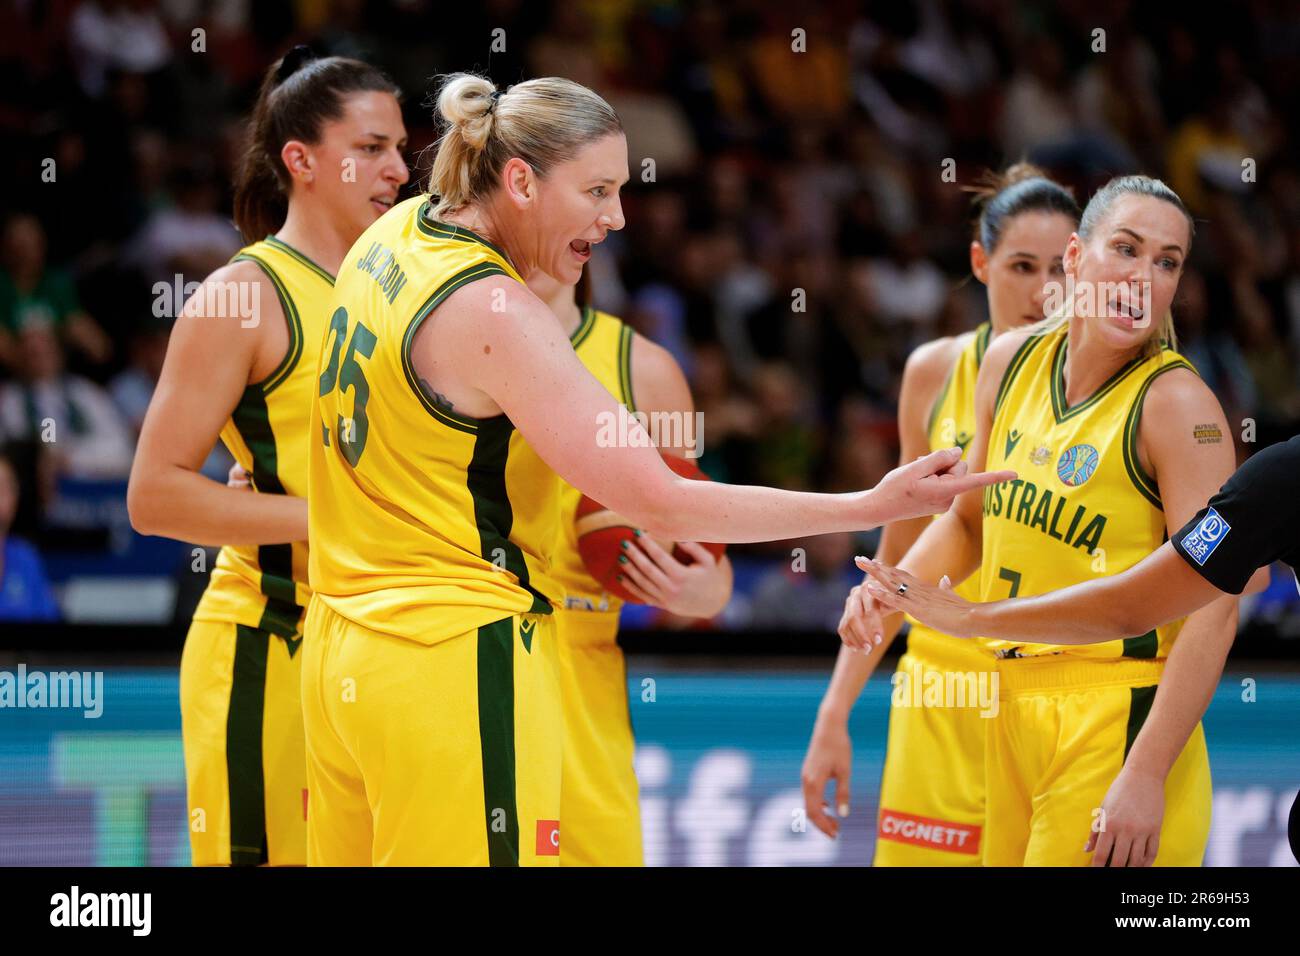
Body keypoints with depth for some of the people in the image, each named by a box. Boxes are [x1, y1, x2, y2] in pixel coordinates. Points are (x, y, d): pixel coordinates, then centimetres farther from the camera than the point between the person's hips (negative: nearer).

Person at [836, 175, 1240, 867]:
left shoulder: (1176, 404, -14)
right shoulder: (1011, 362, 6)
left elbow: (1213, 608, -19)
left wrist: (1145, 777, -25)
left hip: (1121, 718, -7)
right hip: (1012, 707, 7)